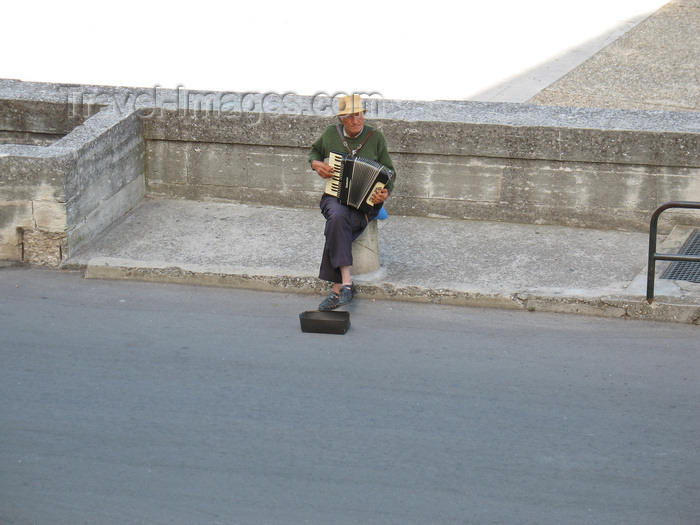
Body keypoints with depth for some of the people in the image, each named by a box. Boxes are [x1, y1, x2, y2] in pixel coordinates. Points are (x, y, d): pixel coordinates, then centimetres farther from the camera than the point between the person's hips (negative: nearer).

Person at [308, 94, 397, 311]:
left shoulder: (375, 137, 2)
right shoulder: (331, 133, 7)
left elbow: (389, 171, 7)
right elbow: (315, 151, 27)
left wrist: (385, 191, -13)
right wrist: (316, 163, 3)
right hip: (335, 197, 2)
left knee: (336, 228, -32)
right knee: (338, 217, -36)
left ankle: (337, 287, -32)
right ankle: (346, 283, -41)